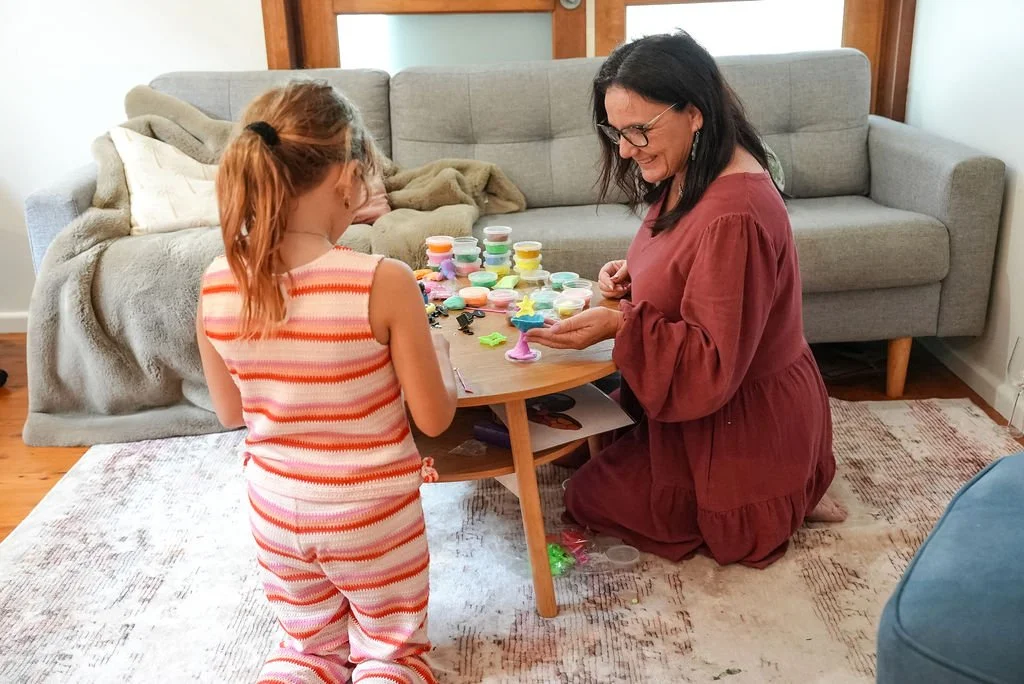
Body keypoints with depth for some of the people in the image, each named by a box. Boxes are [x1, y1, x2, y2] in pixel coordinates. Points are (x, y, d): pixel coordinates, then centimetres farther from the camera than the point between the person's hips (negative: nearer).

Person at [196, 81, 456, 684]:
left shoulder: (216, 285, -12)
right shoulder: (384, 281, -25)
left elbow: (231, 412, 3)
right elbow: (435, 418, -14)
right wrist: (438, 347, 4)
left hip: (275, 510, 4)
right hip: (373, 510, -3)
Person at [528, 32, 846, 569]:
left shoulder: (734, 215, -33)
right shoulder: (686, 177, -3)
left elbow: (714, 365, -29)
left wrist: (619, 326, -35)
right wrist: (635, 276, -2)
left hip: (745, 421, -9)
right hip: (709, 399, 9)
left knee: (589, 497, 3)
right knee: (600, 440, 24)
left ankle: (776, 503, 8)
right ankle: (782, 486, 18)